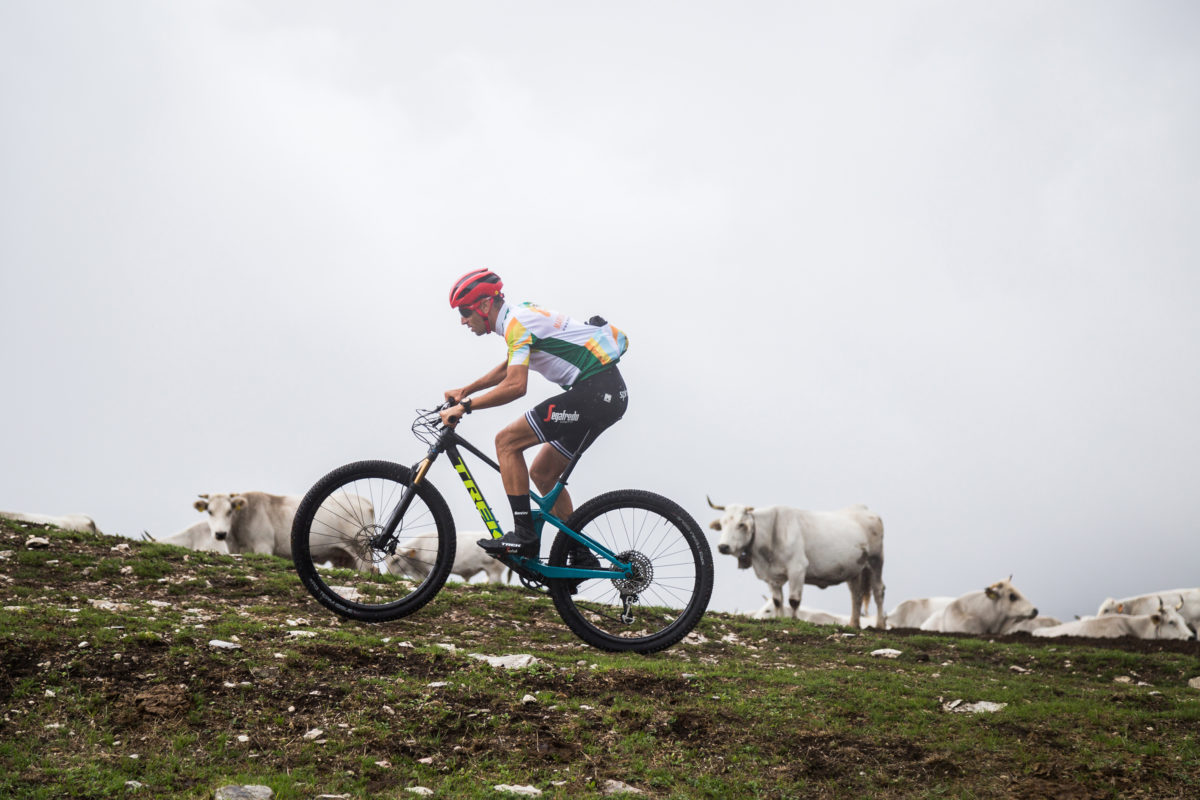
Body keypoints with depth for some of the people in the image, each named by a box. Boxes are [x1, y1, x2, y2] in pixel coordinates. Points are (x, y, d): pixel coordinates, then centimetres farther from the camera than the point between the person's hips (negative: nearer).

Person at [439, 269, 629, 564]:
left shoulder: (517, 322, -13)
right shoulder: (521, 316, 18)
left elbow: (515, 386, -25)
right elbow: (508, 368, 36)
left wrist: (465, 406, -18)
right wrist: (465, 391, 33)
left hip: (594, 392, -10)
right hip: (609, 394, 10)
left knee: (507, 441, -9)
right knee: (542, 473, 15)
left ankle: (524, 535, -10)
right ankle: (581, 556, 18)